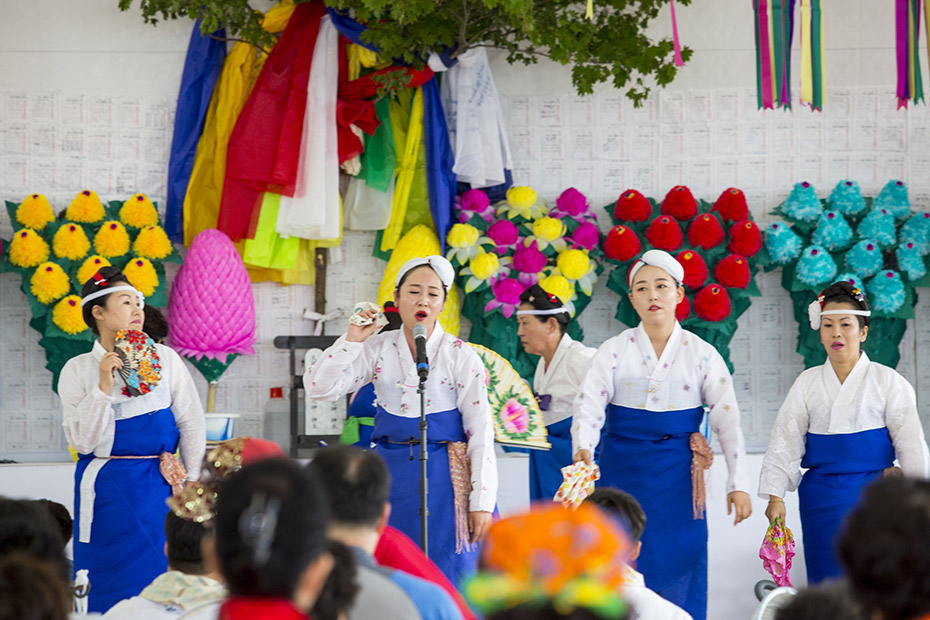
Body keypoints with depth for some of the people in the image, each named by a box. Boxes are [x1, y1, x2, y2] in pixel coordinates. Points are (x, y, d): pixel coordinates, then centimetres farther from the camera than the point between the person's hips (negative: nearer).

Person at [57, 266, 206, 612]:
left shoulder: (165, 359, 5)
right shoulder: (78, 370, 2)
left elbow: (192, 422, 7)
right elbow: (82, 441, -6)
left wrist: (192, 480, -1)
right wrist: (104, 386, -14)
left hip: (159, 487, 1)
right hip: (106, 490, -1)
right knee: (113, 590, -3)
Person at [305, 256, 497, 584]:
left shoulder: (461, 356, -3)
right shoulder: (378, 349, 5)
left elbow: (481, 432, -4)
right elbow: (318, 388, 1)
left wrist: (481, 504, -9)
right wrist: (352, 339, -8)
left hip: (443, 479, -3)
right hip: (391, 474, 3)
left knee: (445, 576, -5)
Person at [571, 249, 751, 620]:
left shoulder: (701, 354, 3)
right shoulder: (614, 351, 2)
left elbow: (728, 420, 0)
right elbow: (589, 405, -9)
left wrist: (738, 484, -7)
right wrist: (583, 449, -29)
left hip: (676, 476, 0)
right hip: (622, 470, 0)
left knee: (676, 574, -1)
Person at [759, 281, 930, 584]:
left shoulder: (887, 381, 1)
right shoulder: (807, 383, 7)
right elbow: (785, 440, 7)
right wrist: (775, 496, 1)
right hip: (821, 498, 2)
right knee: (827, 581, 1)